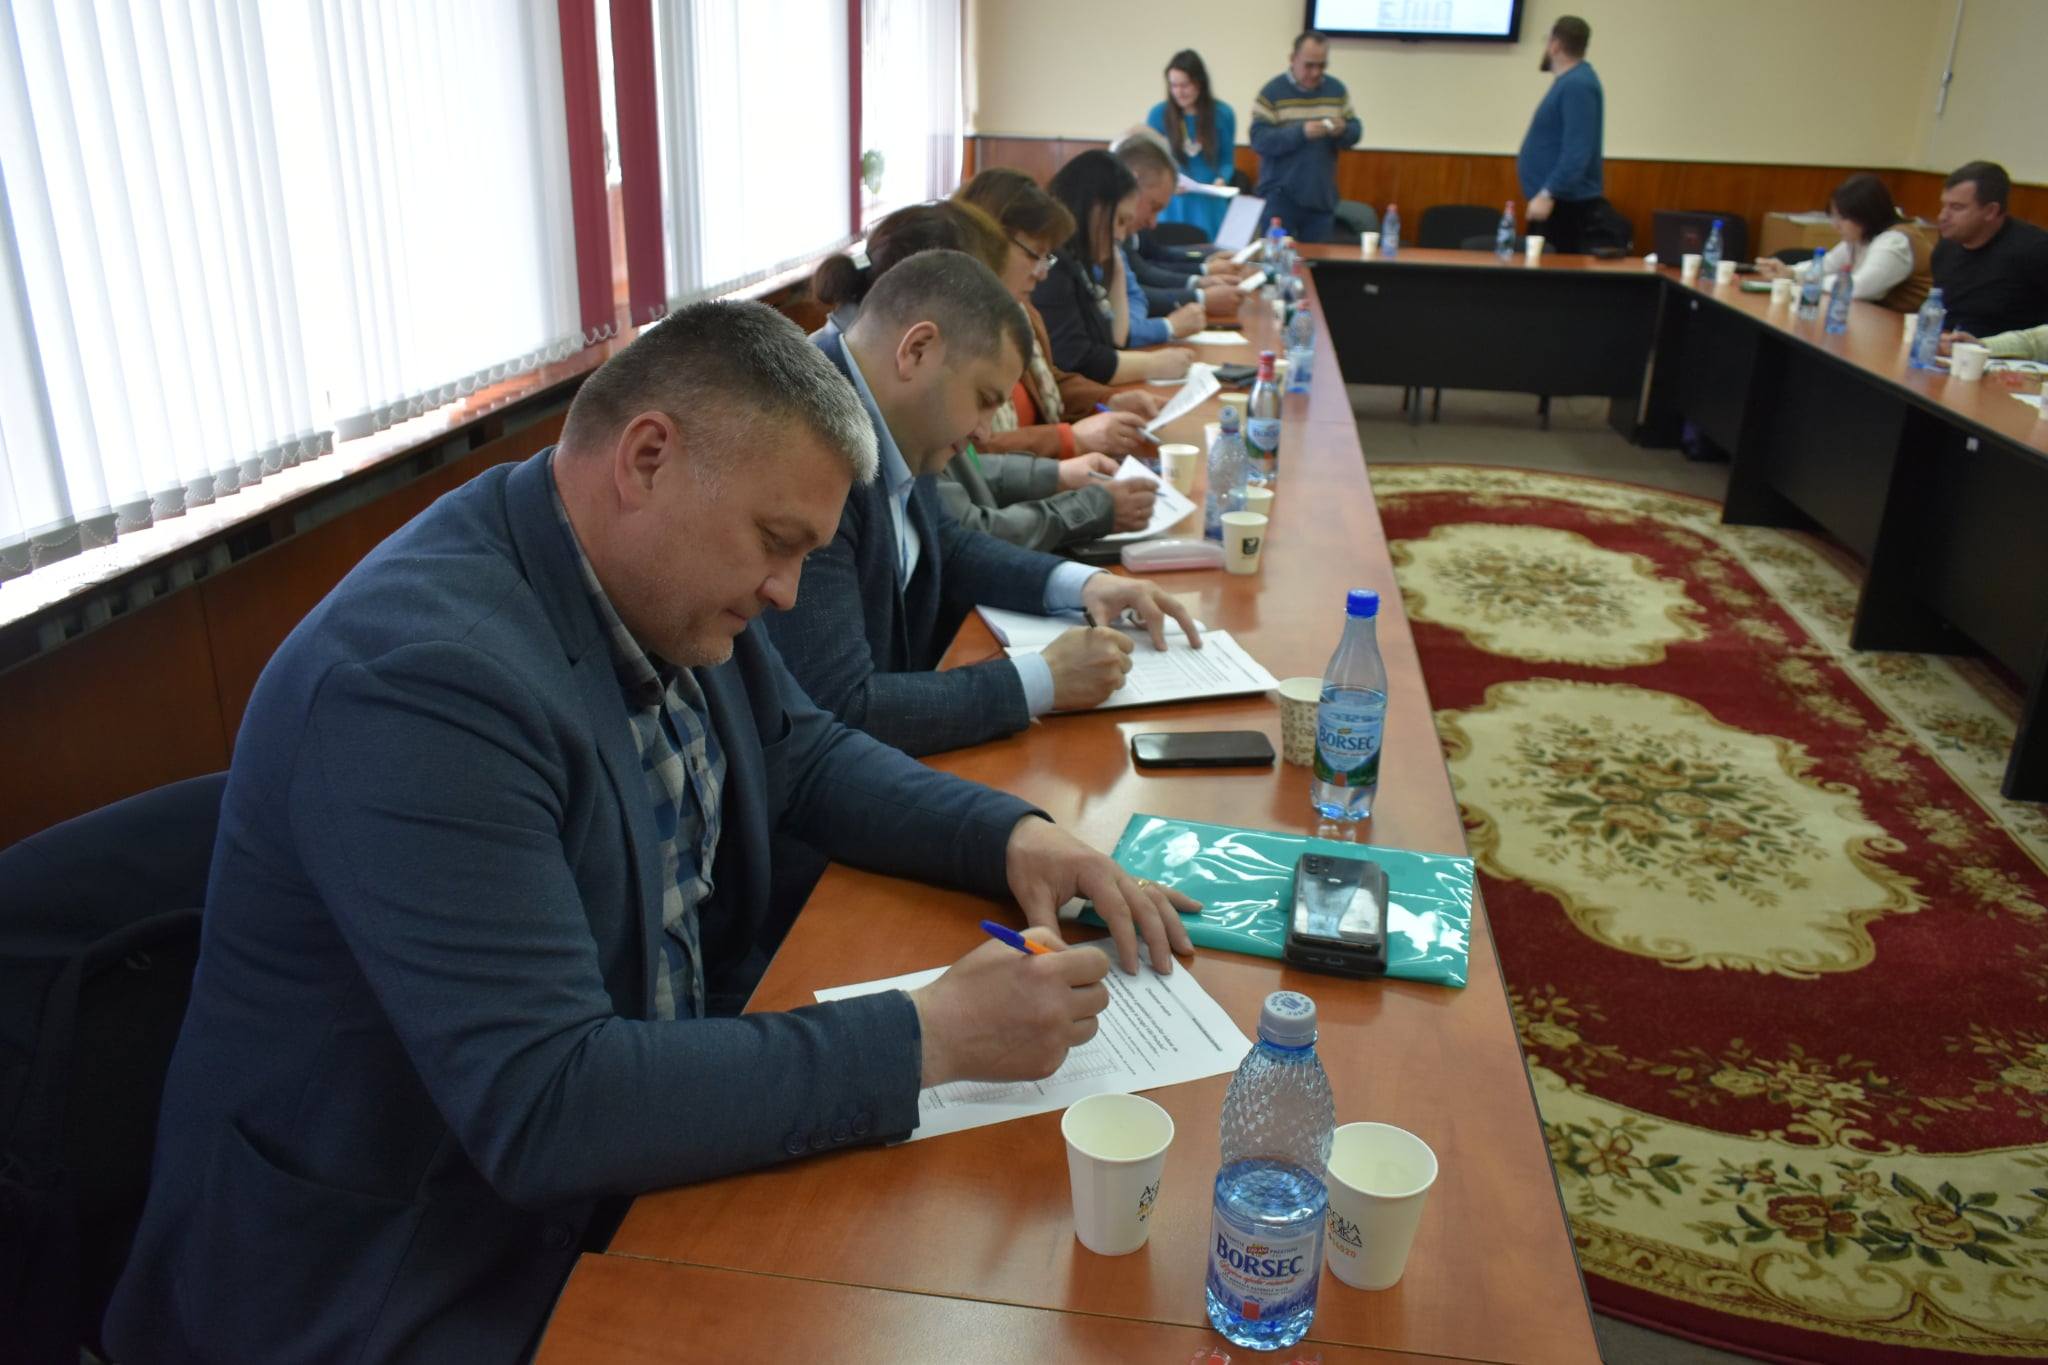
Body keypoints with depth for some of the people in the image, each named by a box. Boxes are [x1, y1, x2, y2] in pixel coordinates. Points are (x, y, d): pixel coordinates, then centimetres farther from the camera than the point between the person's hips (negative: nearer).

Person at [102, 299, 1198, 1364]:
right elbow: (542, 1109, -31)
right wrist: (930, 1037, -29)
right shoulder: (426, 678, -29)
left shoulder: (659, 579, -3)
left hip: (638, 1152, 7)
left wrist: (1013, 837, -7)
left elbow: (804, 754, 10)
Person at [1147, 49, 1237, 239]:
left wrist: (1221, 180, -13)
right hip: (1172, 204, -1)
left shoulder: (1223, 114, 1)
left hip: (1209, 205, 1)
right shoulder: (1158, 114, -2)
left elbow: (1228, 160, 8)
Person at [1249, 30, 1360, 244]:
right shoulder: (1272, 92, -5)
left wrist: (1343, 130, -14)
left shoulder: (1337, 89, 9)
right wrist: (1301, 132, -26)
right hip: (1280, 197, -4)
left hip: (1322, 197, 4)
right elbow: (1258, 140, -15)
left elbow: (1355, 131, 10)